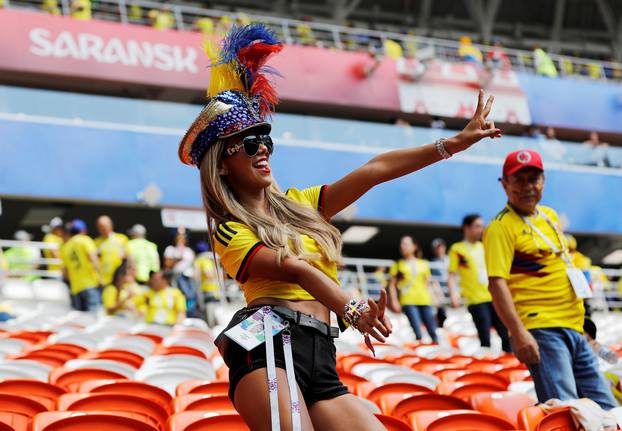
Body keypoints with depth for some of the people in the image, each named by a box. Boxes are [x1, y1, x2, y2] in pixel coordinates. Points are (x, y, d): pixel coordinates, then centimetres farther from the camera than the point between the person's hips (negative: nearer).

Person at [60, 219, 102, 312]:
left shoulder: (65, 247, 18)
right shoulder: (85, 240, 2)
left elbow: (65, 271, 17)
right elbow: (92, 257, -14)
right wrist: (99, 275, -13)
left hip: (75, 287, 6)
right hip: (91, 283, -6)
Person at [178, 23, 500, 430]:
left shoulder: (298, 205, 25)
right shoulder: (229, 231, 6)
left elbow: (373, 171, 19)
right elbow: (294, 268, -12)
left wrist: (453, 144, 15)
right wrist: (352, 308, -28)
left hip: (321, 361, 7)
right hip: (269, 345, -7)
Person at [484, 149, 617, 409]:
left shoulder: (550, 216, 17)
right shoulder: (502, 227, -8)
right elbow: (497, 283, -17)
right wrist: (518, 334, -26)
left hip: (573, 329, 9)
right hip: (541, 331, -9)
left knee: (606, 409, 9)